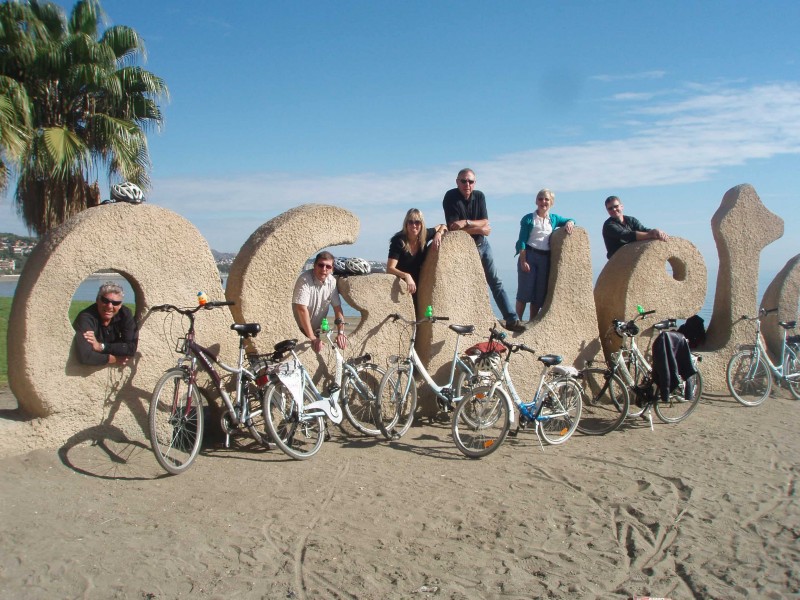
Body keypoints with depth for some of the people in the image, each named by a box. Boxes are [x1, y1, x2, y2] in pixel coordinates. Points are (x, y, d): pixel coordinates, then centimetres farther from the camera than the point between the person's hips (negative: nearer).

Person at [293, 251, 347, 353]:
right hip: (301, 331, -5)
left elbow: (337, 307, -2)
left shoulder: (332, 281, -5)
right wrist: (312, 337, -32)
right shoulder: (305, 280, -23)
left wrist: (341, 332, -15)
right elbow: (302, 309, -29)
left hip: (318, 330, 5)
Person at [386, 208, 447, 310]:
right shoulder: (398, 241, -21)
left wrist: (438, 234, -11)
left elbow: (443, 227, 13)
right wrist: (406, 276, -46)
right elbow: (390, 268, -28)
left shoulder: (425, 235, -6)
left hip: (418, 285, 5)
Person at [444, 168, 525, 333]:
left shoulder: (479, 196, -4)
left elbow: (485, 222, -10)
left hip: (482, 245, 5)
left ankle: (511, 319, 8)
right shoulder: (451, 198, -16)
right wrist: (480, 229, -16)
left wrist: (466, 223, -27)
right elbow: (454, 228, -22)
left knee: (496, 283, 5)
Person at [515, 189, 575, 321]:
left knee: (540, 293, 7)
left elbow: (571, 220, 24)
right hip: (529, 255, -4)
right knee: (524, 291, -8)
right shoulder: (528, 219, -1)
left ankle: (532, 323, 16)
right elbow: (522, 241, -6)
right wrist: (523, 261, -15)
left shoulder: (554, 219, 12)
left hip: (546, 259, 5)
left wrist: (569, 222, -1)